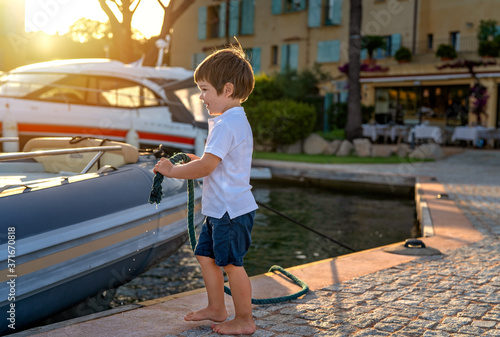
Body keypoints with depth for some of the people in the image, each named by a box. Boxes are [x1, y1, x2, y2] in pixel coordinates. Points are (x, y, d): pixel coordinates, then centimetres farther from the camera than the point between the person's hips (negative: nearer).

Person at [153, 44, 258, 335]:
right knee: (206, 255, 18)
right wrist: (196, 161, 13)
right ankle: (216, 308, 31)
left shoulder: (227, 124, -20)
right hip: (221, 209, 11)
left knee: (232, 264, 0)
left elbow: (206, 166, -25)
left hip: (231, 209, -11)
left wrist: (172, 170, -14)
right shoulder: (236, 120, 14)